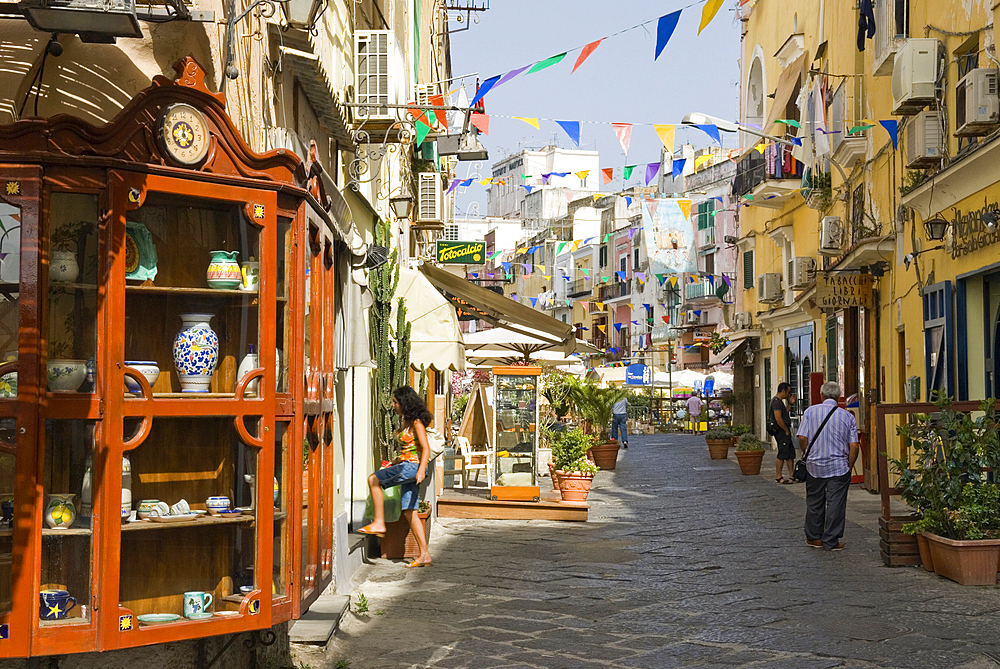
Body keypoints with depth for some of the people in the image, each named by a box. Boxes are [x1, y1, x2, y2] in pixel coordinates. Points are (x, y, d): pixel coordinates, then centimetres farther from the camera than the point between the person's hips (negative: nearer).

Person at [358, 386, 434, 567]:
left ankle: (379, 523, -10)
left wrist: (421, 470, -30)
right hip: (406, 466, 9)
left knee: (373, 479, -12)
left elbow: (426, 449, -17)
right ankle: (424, 555, 3)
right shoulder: (406, 422, 16)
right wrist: (394, 463, 28)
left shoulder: (416, 423, -11)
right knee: (409, 512, 5)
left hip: (413, 466, -9)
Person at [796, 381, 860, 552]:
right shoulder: (848, 416, -2)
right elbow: (854, 446, -6)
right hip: (839, 467, -1)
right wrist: (849, 466, 6)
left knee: (814, 503, 14)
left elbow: (802, 438, -8)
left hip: (814, 466, 2)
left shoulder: (810, 412, -2)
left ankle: (814, 538, 24)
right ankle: (831, 541, 5)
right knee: (835, 504, 3)